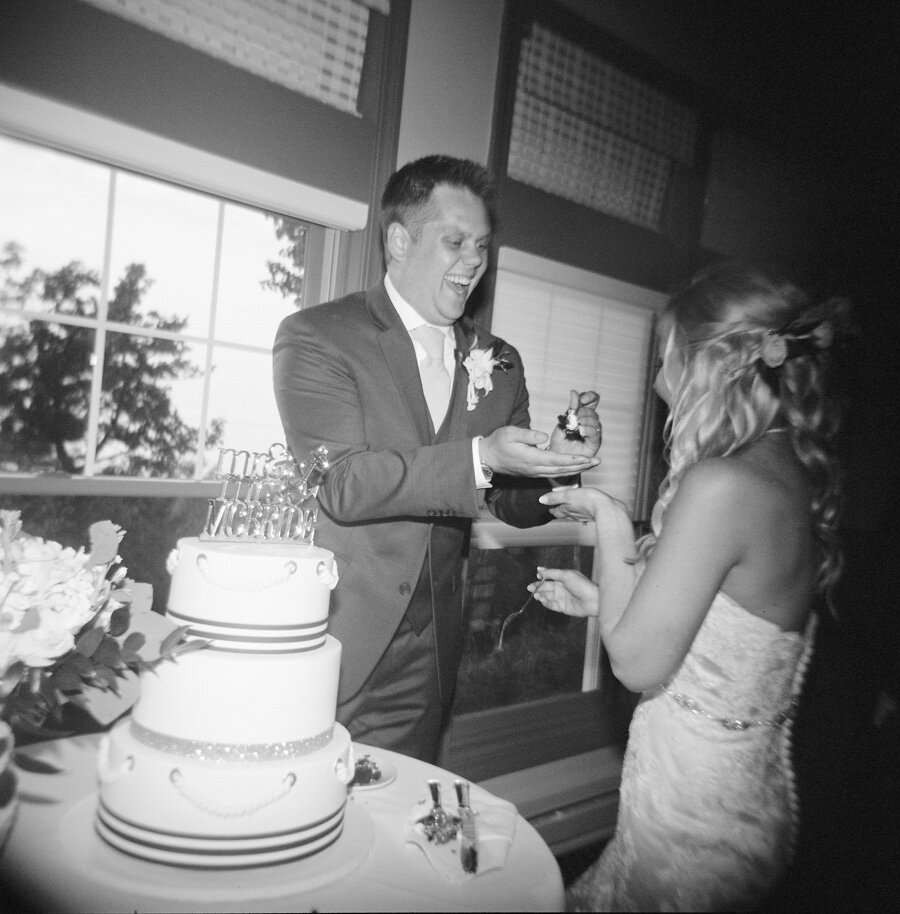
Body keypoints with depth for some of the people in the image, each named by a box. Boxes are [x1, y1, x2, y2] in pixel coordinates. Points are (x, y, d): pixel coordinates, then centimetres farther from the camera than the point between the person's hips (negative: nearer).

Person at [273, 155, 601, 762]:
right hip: (327, 646, -3)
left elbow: (518, 506, 9)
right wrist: (480, 458, -27)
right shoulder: (314, 337, -6)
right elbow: (341, 483, -18)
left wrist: (562, 457, -12)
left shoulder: (498, 363, 8)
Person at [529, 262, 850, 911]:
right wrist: (601, 598, 14)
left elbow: (638, 665, -17)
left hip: (693, 816, -8)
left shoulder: (720, 484, -24)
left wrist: (610, 524, -9)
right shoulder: (800, 479, 3)